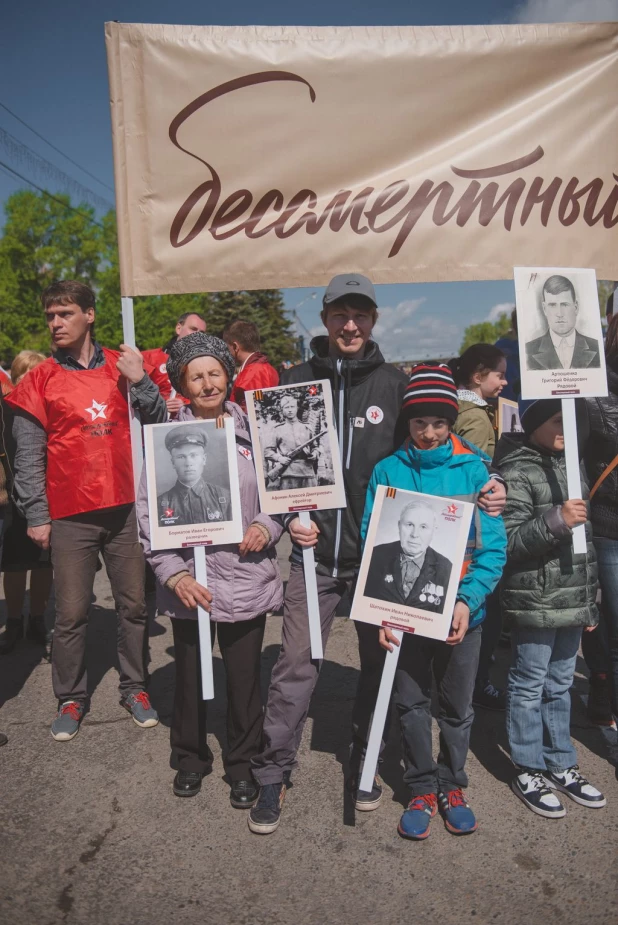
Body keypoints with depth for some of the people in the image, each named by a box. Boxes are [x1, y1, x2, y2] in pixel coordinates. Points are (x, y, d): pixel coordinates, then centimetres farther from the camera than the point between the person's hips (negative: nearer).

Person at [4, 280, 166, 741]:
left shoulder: (122, 366, 6)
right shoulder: (40, 380, 2)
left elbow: (159, 422, 5)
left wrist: (140, 381, -9)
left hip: (125, 507, 2)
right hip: (70, 515, -1)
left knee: (134, 604, 9)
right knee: (71, 613, 3)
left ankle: (135, 688, 25)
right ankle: (71, 699, 20)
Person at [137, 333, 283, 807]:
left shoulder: (253, 430, 0)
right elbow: (149, 511, -4)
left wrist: (267, 525, -10)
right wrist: (173, 573, -12)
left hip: (247, 577, 0)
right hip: (188, 581, 0)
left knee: (244, 676, 11)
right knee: (190, 674, 16)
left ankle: (244, 762, 35)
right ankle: (190, 756, 41)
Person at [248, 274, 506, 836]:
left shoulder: (396, 386, 3)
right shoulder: (297, 382, 2)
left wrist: (478, 489, -8)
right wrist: (290, 516, -6)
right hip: (315, 551, -1)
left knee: (380, 662, 13)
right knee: (296, 664, 1)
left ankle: (363, 764, 34)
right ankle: (274, 774, 20)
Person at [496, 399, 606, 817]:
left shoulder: (570, 464, 11)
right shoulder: (517, 473, -12)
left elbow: (584, 539, 17)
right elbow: (507, 543, -17)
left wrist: (590, 604, 19)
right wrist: (556, 521, -28)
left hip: (572, 604, 7)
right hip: (535, 604, -7)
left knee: (560, 685, 18)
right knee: (529, 687, 7)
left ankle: (561, 764, 32)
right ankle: (528, 771, 22)